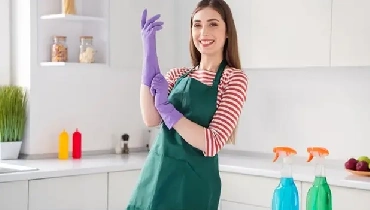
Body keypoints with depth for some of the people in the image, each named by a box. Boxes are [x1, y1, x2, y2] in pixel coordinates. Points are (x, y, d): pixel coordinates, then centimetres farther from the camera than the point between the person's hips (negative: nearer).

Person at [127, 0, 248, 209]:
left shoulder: (234, 78, -6)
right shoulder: (177, 75, 8)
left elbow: (212, 144, -15)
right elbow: (151, 119, -11)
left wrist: (167, 108, -15)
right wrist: (149, 52, -12)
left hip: (193, 183, -4)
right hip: (155, 177, 4)